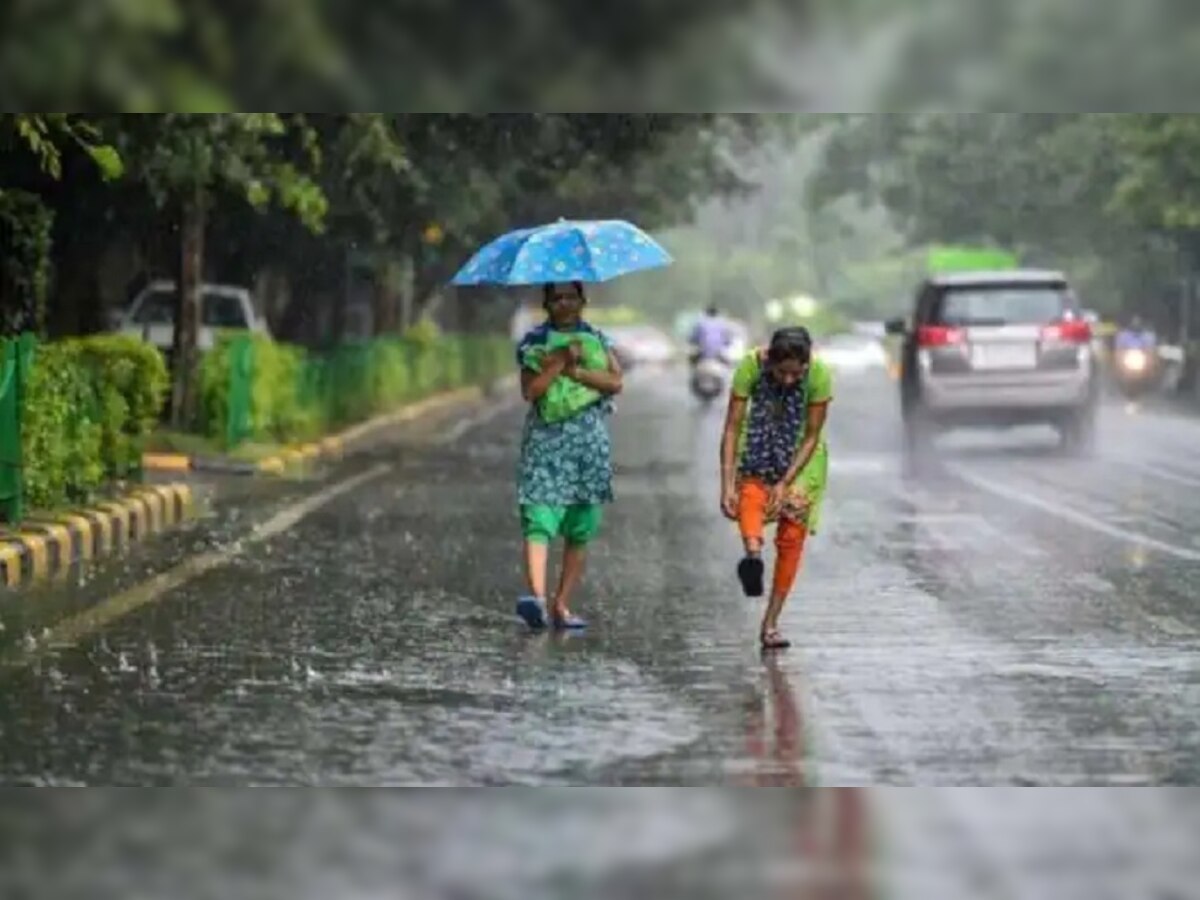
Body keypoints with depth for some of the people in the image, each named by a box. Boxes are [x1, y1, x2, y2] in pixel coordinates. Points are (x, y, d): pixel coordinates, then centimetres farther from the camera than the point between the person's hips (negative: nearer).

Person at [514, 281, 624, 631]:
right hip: (545, 440, -3)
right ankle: (537, 596, -32)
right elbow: (530, 390, -5)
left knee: (580, 530, 2)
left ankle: (561, 605, 6)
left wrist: (575, 370, -10)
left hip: (589, 441, 3)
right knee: (539, 522, -18)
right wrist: (560, 362, -12)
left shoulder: (597, 340, 13)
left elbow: (615, 382, -2)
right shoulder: (533, 342, 8)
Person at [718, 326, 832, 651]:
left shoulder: (819, 375, -26)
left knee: (792, 537, -5)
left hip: (801, 457, 0)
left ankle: (770, 623, 1)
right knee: (750, 493, -32)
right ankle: (753, 552, -59)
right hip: (758, 449, 0)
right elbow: (732, 427, -24)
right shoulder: (751, 366, -26)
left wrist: (785, 484, -23)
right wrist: (727, 484, -30)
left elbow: (812, 436, -17)